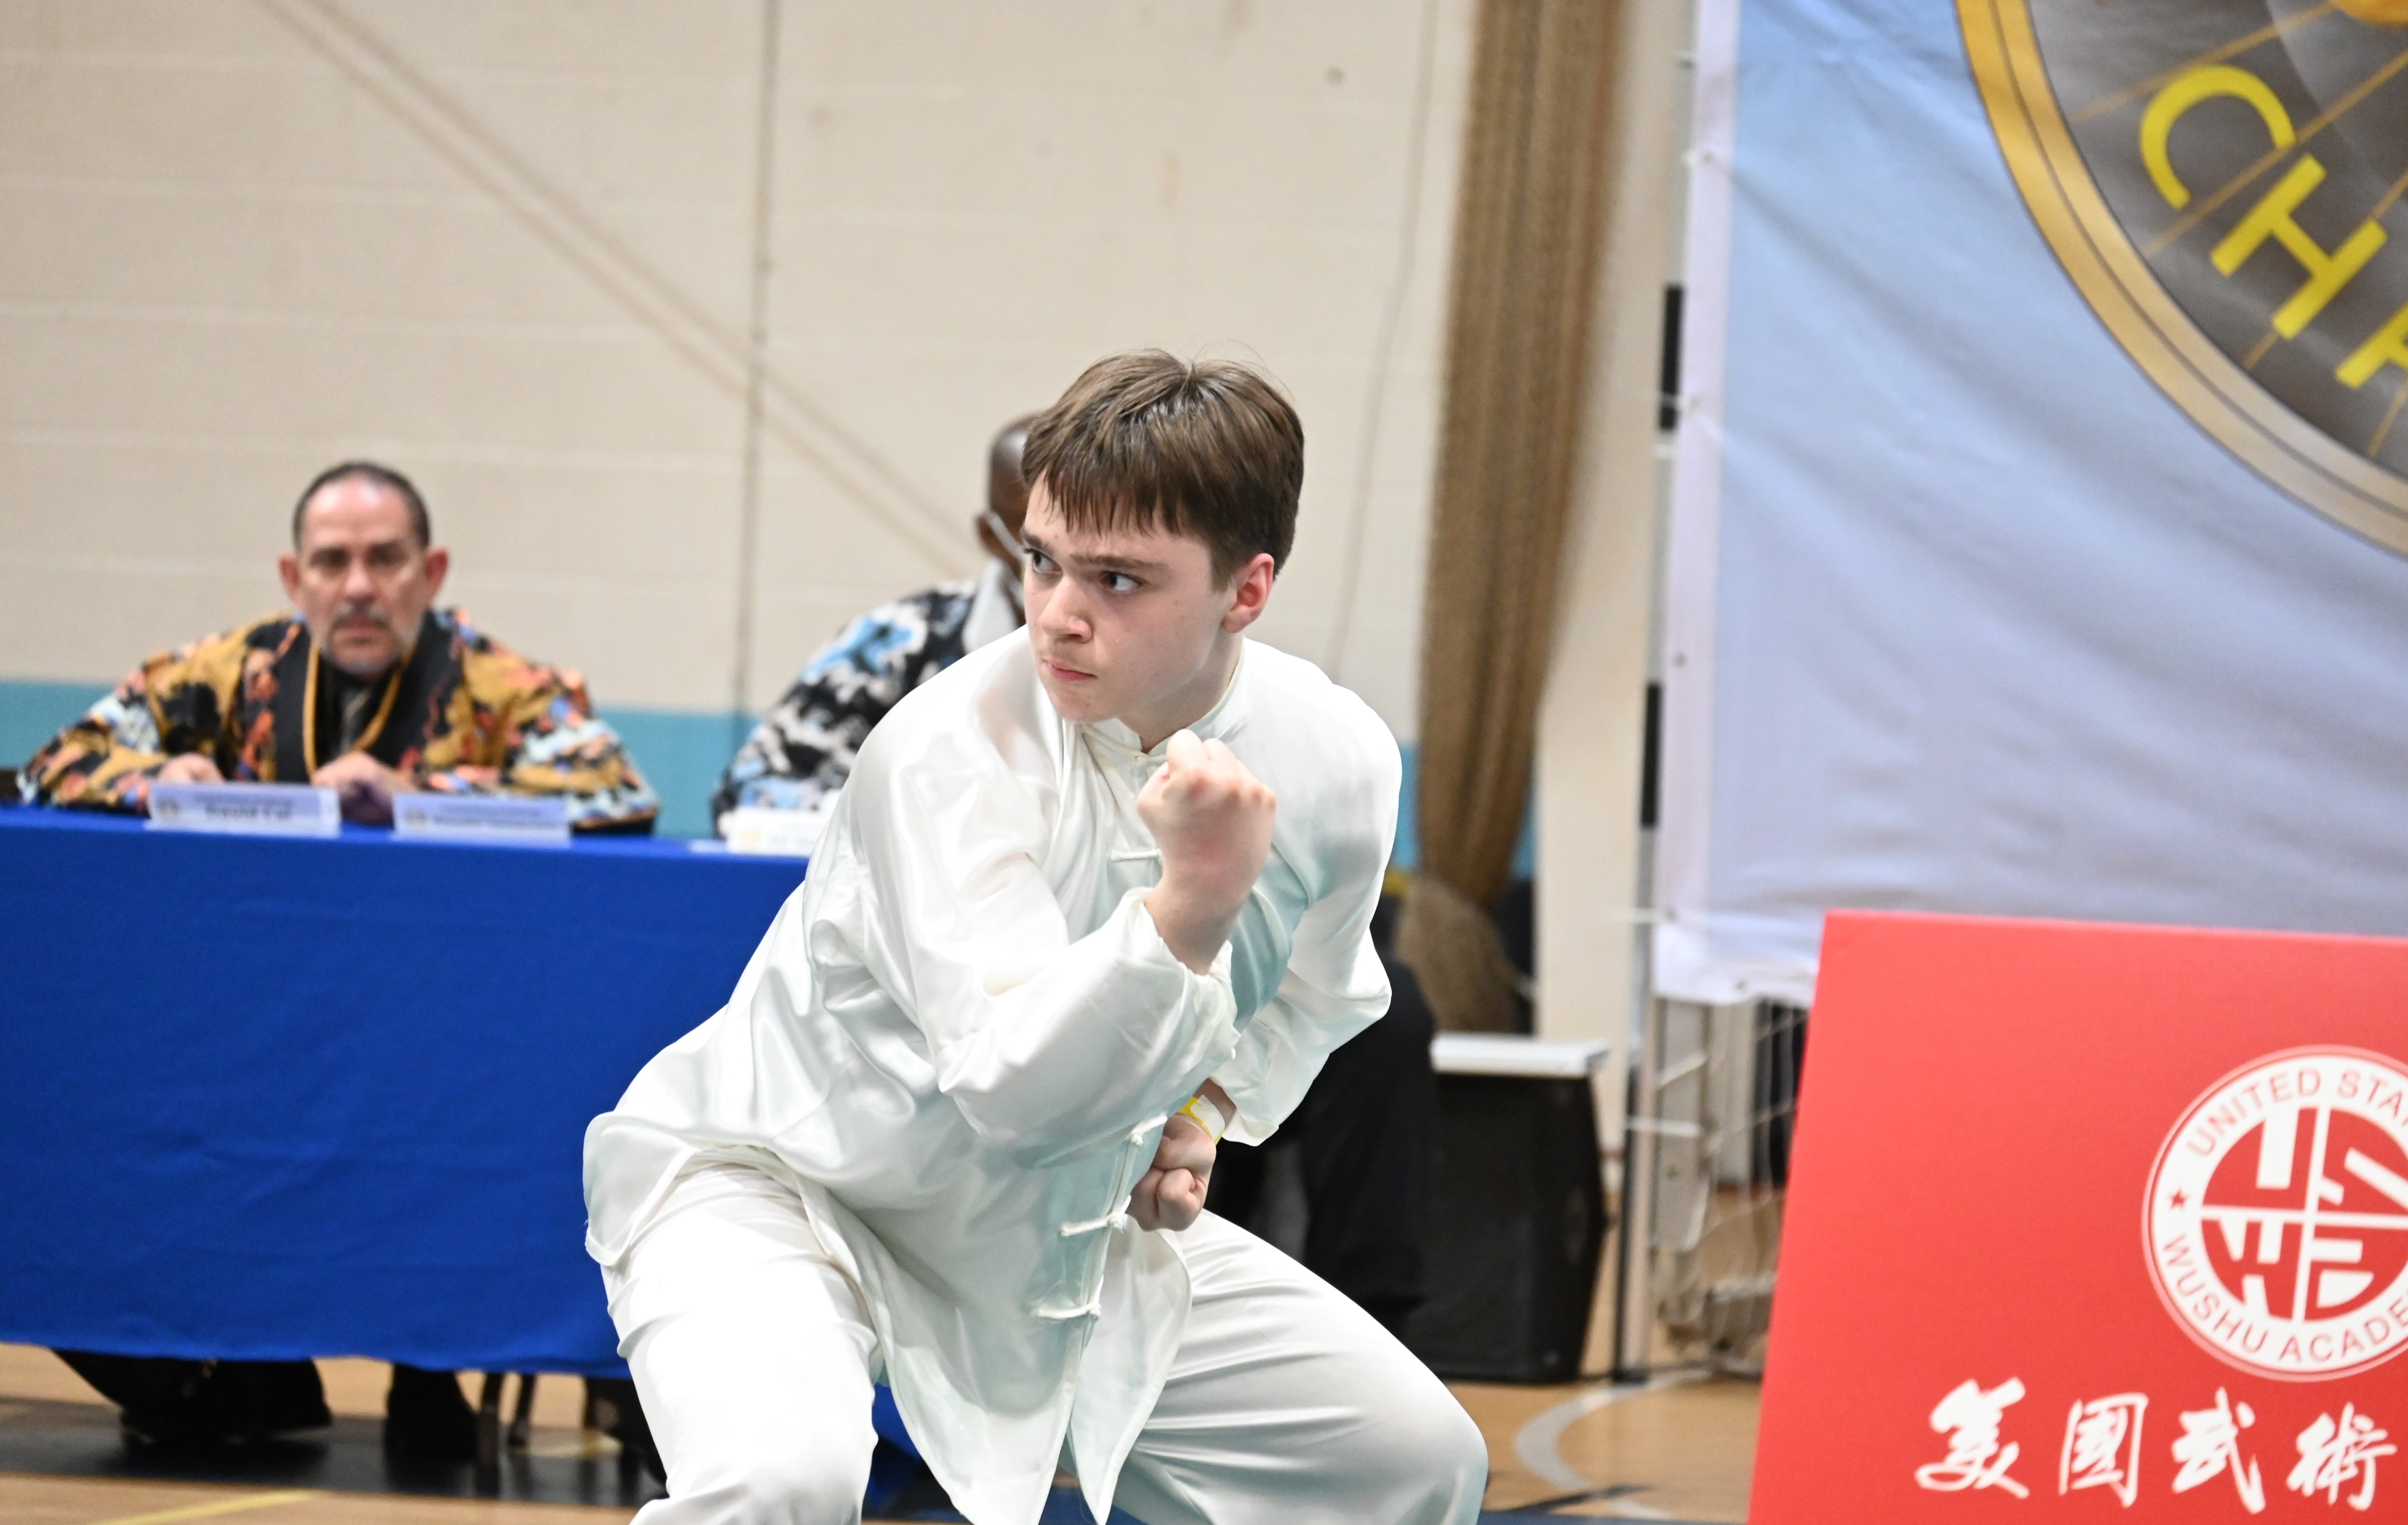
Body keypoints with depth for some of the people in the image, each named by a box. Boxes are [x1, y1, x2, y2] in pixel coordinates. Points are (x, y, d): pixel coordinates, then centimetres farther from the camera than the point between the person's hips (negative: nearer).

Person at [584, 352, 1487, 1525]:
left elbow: (1308, 994, 15)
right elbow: (1011, 1094, -36)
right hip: (773, 1188, -6)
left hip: (1069, 1231, 6)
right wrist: (1191, 901, -46)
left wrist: (1204, 1112, -1)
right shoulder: (947, 754, -28)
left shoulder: (1336, 761, -9)